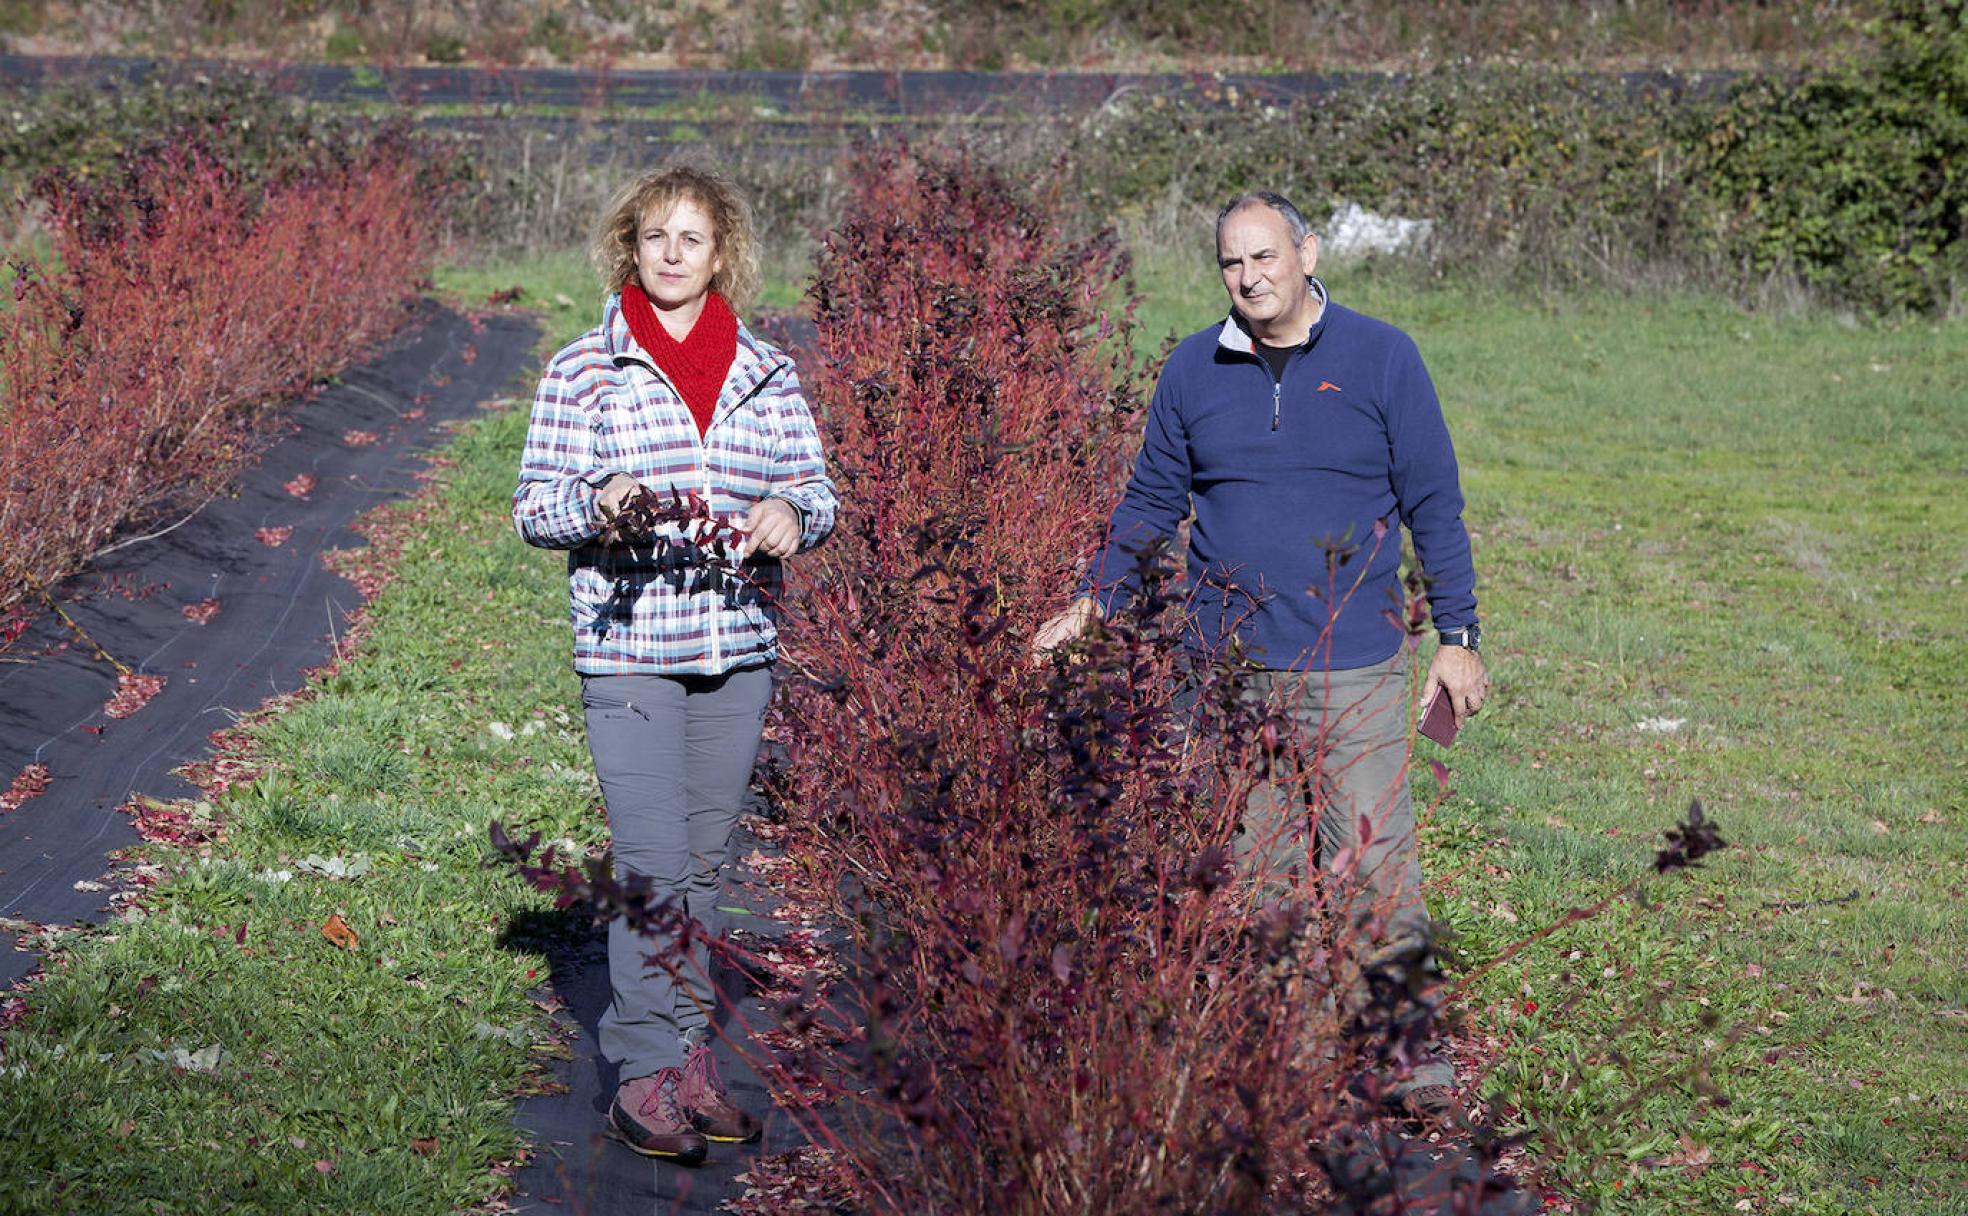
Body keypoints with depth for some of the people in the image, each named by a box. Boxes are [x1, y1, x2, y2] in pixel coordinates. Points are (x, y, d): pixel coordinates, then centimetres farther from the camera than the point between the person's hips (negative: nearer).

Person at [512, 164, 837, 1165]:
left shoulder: (766, 371, 9)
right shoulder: (582, 370, 1)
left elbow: (816, 488, 13)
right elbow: (534, 507, 2)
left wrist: (792, 512, -10)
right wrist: (597, 502, -19)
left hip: (738, 648, 4)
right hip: (629, 647, -3)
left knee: (704, 859, 10)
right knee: (654, 860, -8)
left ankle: (684, 1058, 19)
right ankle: (653, 1071, 0)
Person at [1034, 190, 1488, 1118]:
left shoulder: (1380, 358, 1)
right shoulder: (1192, 372, 8)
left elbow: (1433, 506, 3)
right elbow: (1150, 503, 17)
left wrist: (1457, 637, -1)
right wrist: (1090, 604, 8)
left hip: (1354, 668, -2)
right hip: (1228, 667, 3)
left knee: (1378, 870, -6)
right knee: (1252, 876, 7)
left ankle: (1414, 1061, 3)